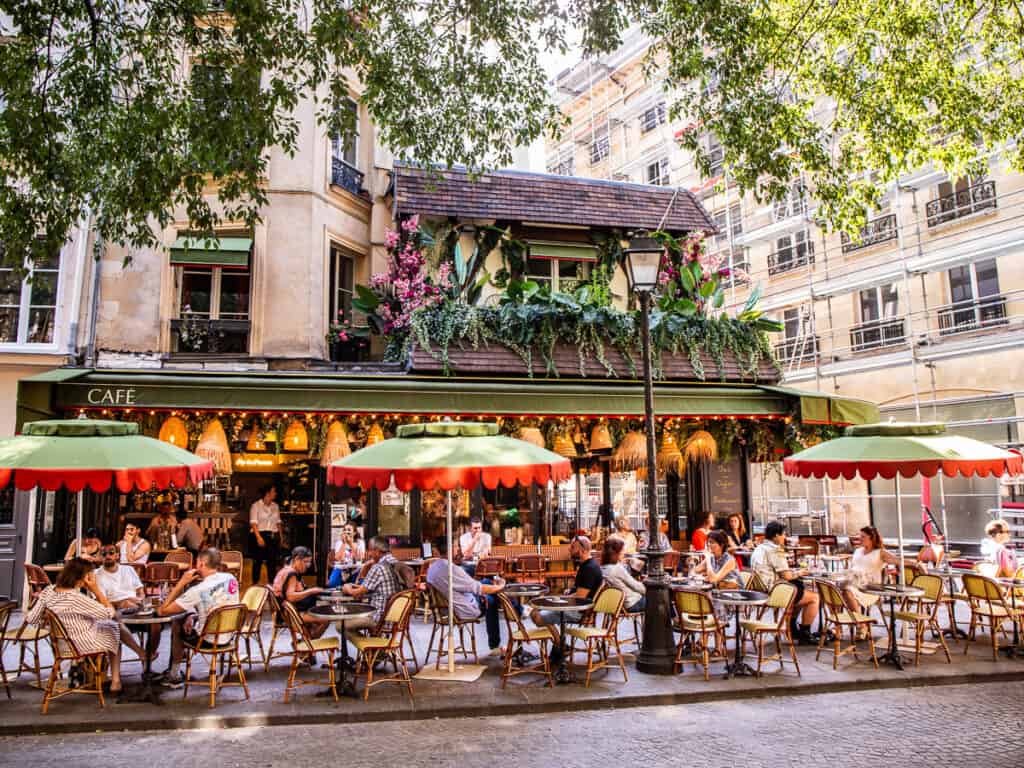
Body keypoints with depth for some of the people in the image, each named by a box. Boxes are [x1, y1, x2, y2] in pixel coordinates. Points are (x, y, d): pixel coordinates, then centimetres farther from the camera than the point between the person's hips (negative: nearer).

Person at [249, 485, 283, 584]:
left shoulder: (275, 506, 10)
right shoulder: (256, 505, -5)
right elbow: (253, 523, -12)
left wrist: (280, 537, 9)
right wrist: (259, 537, -21)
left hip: (273, 536, 4)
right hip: (260, 535, -4)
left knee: (272, 561, 3)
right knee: (258, 561, 4)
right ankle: (255, 583, 16)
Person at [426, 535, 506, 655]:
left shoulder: (431, 568, -4)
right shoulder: (452, 569, -31)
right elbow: (479, 588, -24)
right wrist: (499, 587, -6)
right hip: (466, 610, -8)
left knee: (486, 581, 18)